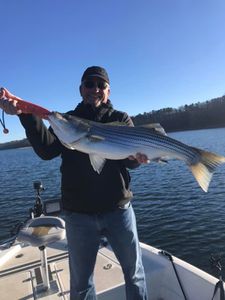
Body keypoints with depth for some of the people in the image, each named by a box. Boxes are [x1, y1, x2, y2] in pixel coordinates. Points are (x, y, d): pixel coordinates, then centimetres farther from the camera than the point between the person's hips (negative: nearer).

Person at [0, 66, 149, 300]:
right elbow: (47, 150, -13)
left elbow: (132, 159, -7)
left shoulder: (120, 119, 4)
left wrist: (138, 156, -31)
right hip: (78, 213, 0)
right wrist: (25, 115, -26)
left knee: (134, 272, 17)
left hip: (118, 209, 0)